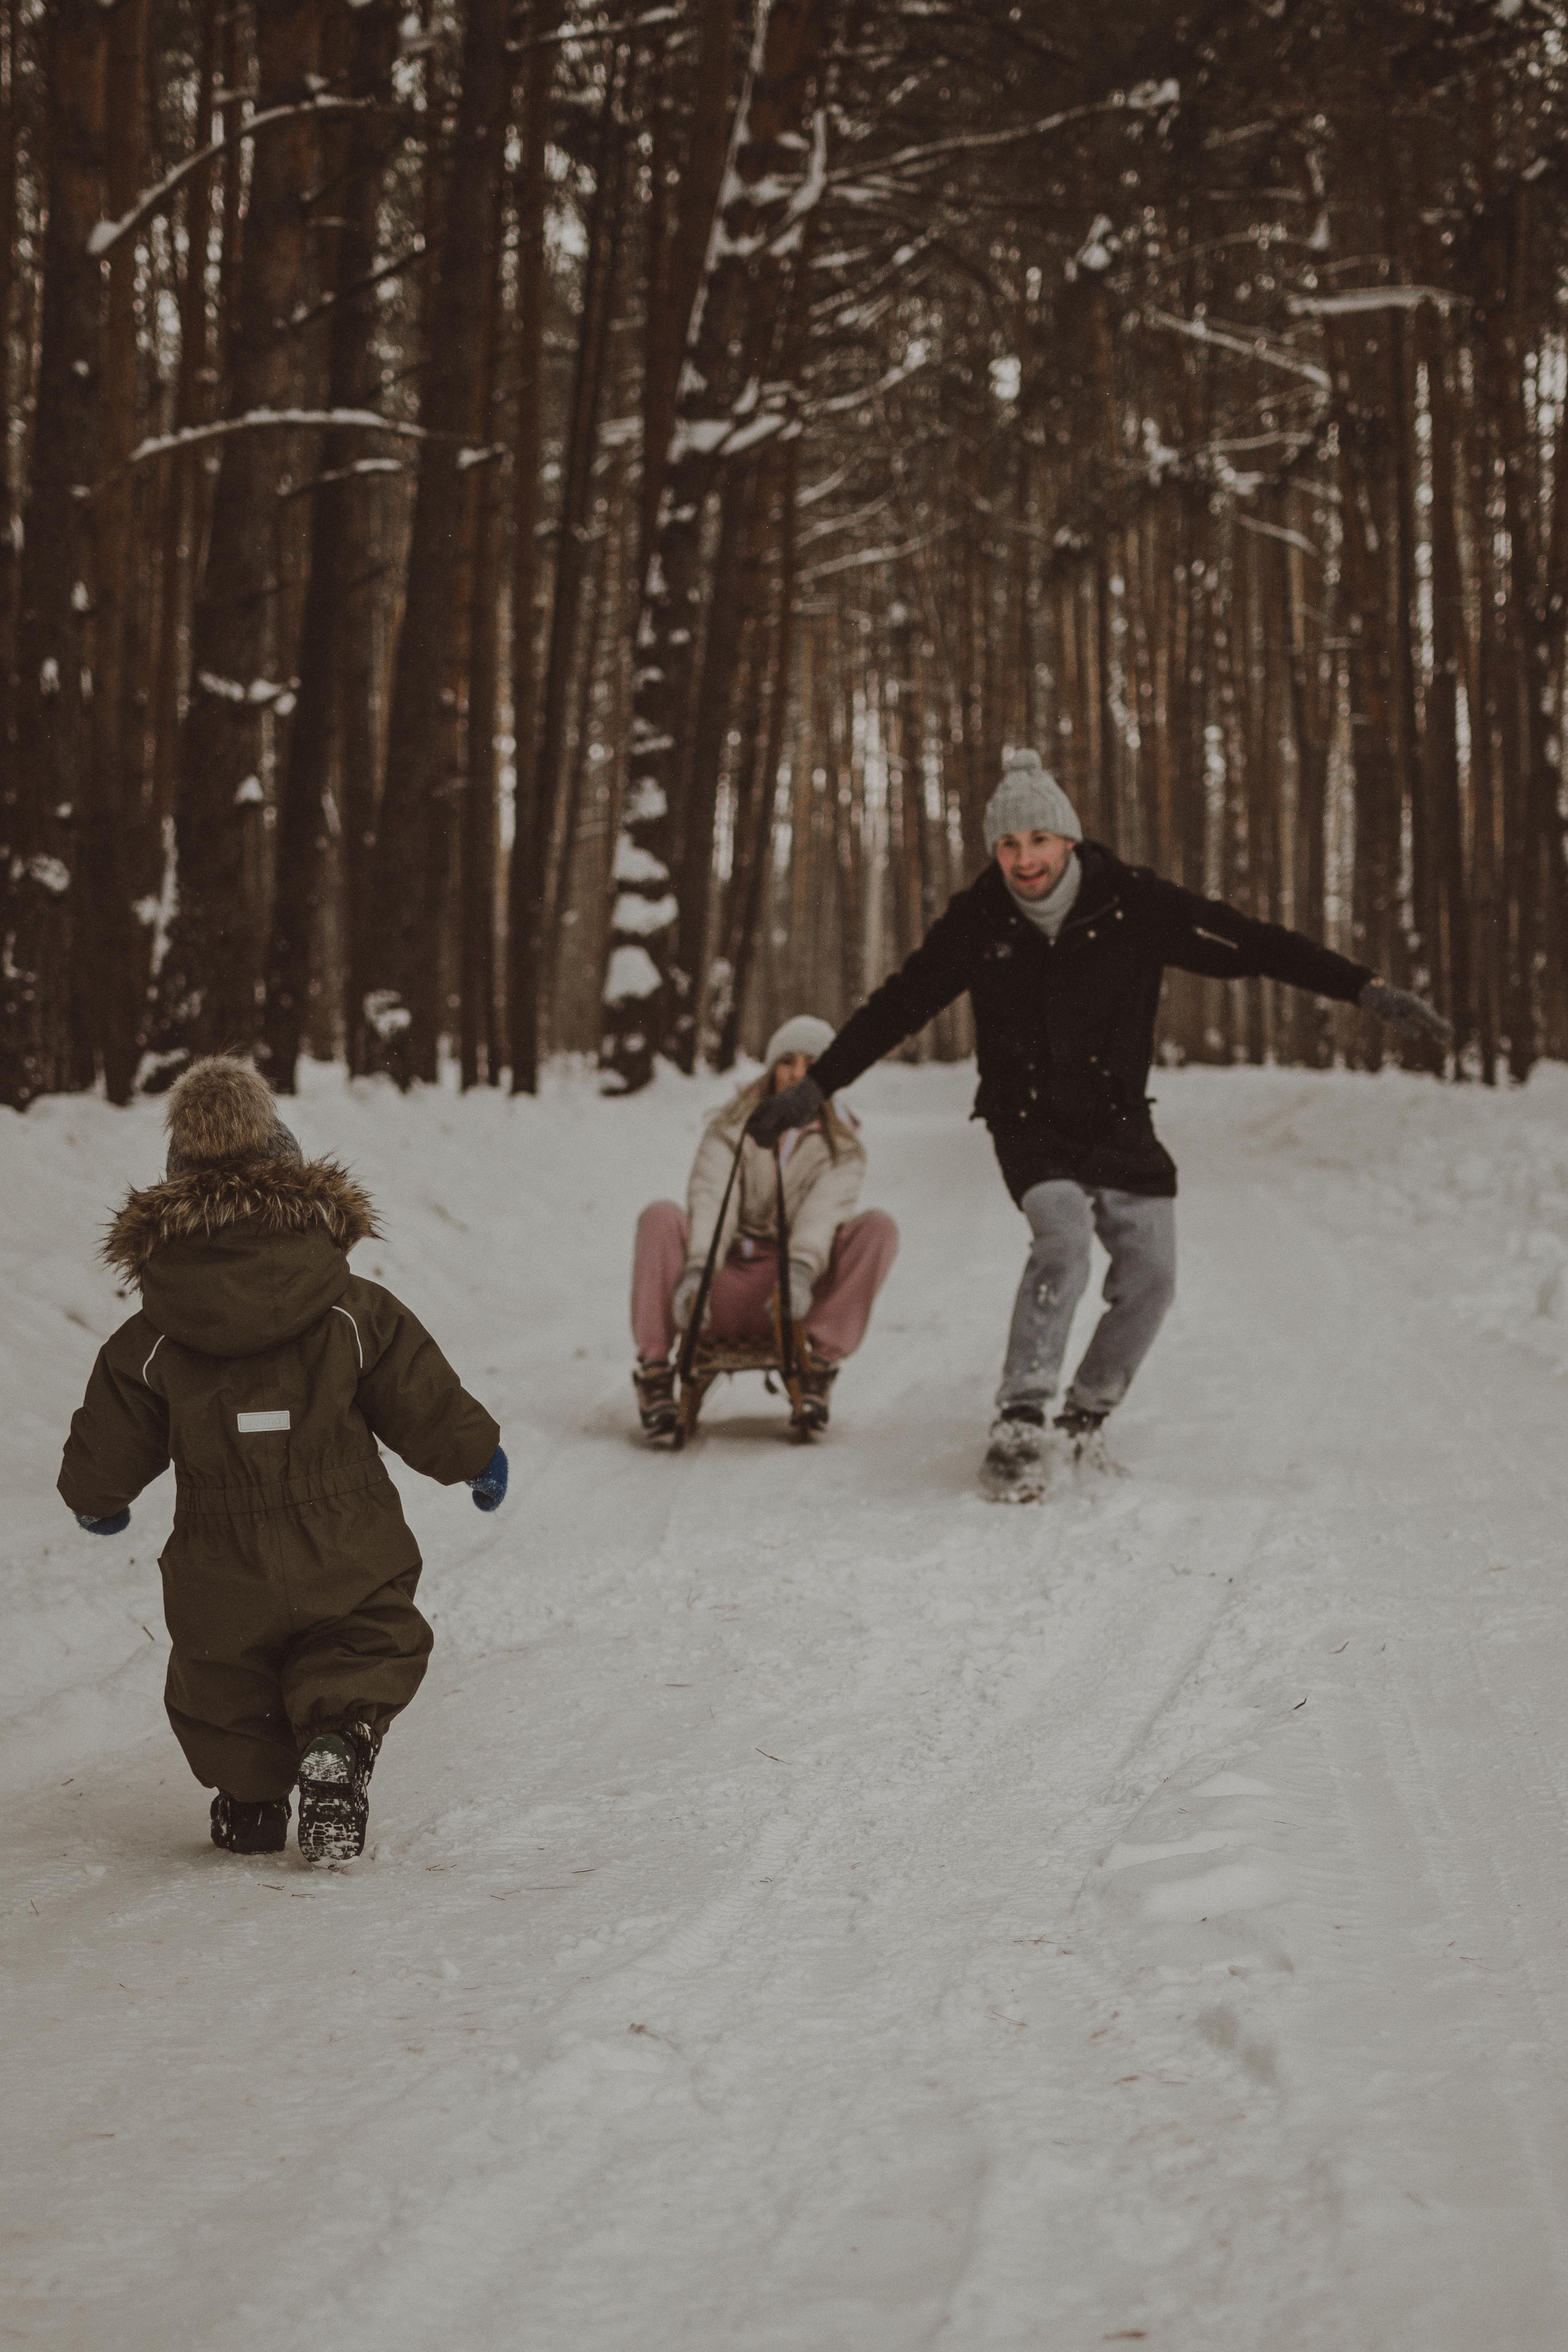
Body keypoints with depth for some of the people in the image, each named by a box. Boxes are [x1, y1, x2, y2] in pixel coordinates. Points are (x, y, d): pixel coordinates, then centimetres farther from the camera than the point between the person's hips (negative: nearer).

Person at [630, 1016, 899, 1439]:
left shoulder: (842, 1149, 8)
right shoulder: (730, 1130, 9)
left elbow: (822, 1213, -13)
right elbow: (712, 1201, -10)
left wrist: (801, 1270, -35)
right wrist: (697, 1270, -30)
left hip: (794, 1297, 0)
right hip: (725, 1293, 0)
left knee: (878, 1226, -21)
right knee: (660, 1216, -25)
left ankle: (819, 1361, -24)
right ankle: (654, 1369, -26)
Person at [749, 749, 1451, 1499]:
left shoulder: (1132, 903, -13)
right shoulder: (977, 921, -10)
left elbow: (1251, 945, -12)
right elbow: (897, 1006, 2)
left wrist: (1366, 989, -17)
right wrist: (814, 1085, 5)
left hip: (1118, 1122, 2)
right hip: (1029, 1123, -2)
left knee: (1150, 1274, -6)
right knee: (1063, 1239, -28)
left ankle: (1085, 1422, 17)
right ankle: (1020, 1424, -26)